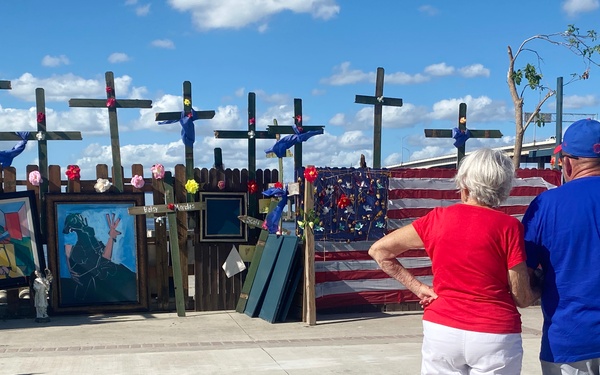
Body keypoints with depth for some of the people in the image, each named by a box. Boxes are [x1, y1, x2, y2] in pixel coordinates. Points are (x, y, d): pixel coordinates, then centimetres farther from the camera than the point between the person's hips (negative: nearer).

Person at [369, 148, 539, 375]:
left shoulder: (438, 218, -1)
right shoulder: (508, 226, -8)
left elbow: (378, 251, 6)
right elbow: (522, 298, -4)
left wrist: (419, 288, 4)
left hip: (441, 331, 2)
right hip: (495, 337, -2)